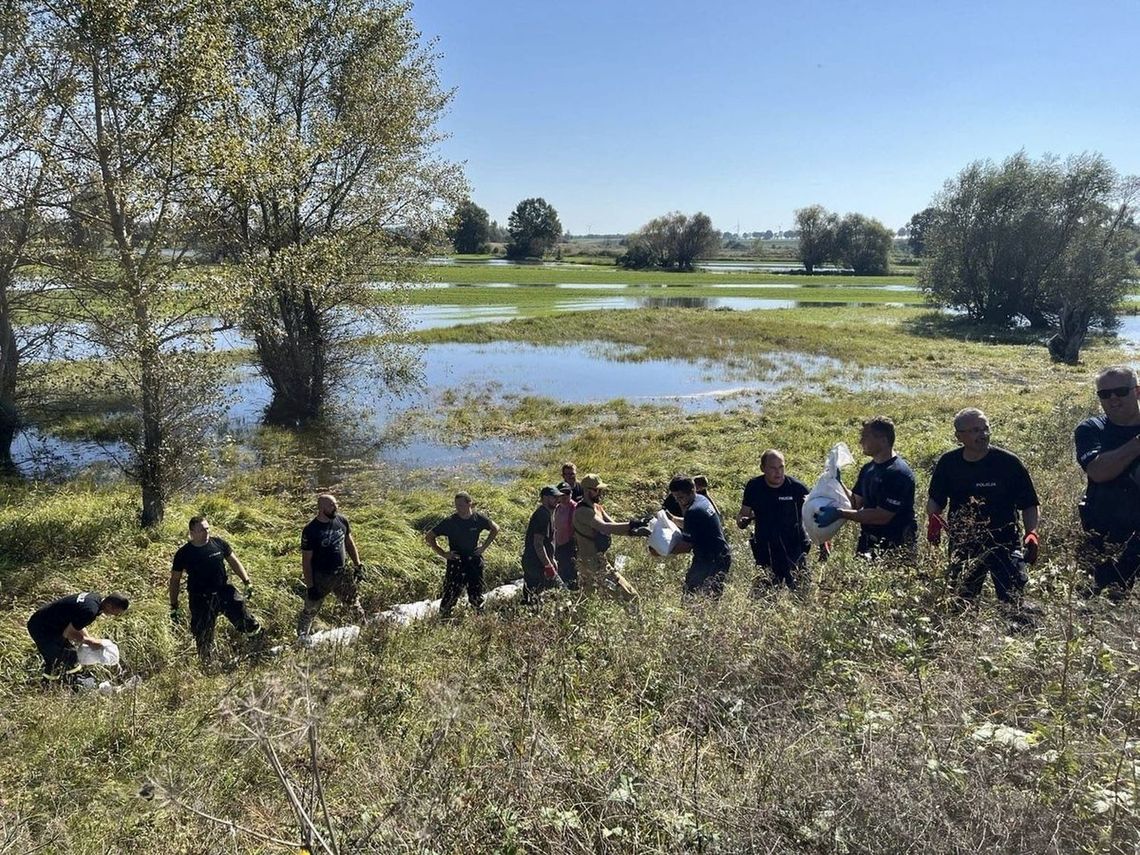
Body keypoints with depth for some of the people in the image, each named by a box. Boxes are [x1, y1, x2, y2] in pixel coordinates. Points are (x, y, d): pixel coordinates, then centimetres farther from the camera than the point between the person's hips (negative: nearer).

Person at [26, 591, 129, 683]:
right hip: (41, 628, -10)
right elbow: (67, 633, -24)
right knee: (55, 664, -10)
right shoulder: (90, 610, -34)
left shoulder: (96, 597, -6)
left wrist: (89, 638, 1)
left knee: (72, 657, 12)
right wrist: (90, 642, -13)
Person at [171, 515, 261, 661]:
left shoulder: (218, 544, -2)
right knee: (203, 639, 7)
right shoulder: (184, 553, -7)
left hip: (224, 590, 1)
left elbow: (234, 561, 10)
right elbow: (175, 580, 2)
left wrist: (247, 582, 5)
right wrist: (174, 607, 2)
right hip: (200, 599, -1)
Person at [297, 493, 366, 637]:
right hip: (320, 578, -4)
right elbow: (306, 560, -15)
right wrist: (310, 586, -15)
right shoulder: (310, 530, -20)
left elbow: (350, 543, 9)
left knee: (355, 603, 15)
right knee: (310, 611, 12)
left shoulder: (342, 521, -6)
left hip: (341, 574, 4)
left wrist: (358, 566, 5)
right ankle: (302, 638, 34)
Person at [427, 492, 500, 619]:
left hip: (474, 562, 2)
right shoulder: (449, 522, -12)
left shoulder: (479, 518, -5)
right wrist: (442, 553, -9)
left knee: (476, 596, 9)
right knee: (450, 594, -4)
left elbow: (495, 529, 13)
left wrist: (484, 546, 5)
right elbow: (429, 537, -5)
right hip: (456, 563, -2)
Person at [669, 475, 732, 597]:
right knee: (714, 596, 15)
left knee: (691, 591, -11)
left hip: (711, 561, -11)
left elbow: (686, 546, -23)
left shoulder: (693, 511, -22)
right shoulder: (702, 499, 8)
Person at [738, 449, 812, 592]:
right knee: (761, 594, 5)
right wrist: (742, 521, -16)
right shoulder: (754, 486, -1)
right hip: (765, 552, 2)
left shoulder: (797, 487, -8)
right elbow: (743, 514, 8)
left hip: (794, 551, -2)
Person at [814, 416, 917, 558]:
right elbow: (856, 503, 11)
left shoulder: (898, 473, -19)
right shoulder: (868, 469, 8)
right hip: (868, 542, 8)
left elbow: (882, 516, -24)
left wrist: (840, 513, -25)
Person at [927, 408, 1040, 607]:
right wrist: (933, 518, -8)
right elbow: (935, 500, 12)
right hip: (963, 547, 3)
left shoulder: (1009, 462, -6)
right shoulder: (948, 463, 1)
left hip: (1004, 545, -3)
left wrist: (1031, 533, -16)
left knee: (1012, 603, -7)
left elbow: (1029, 505, -1)